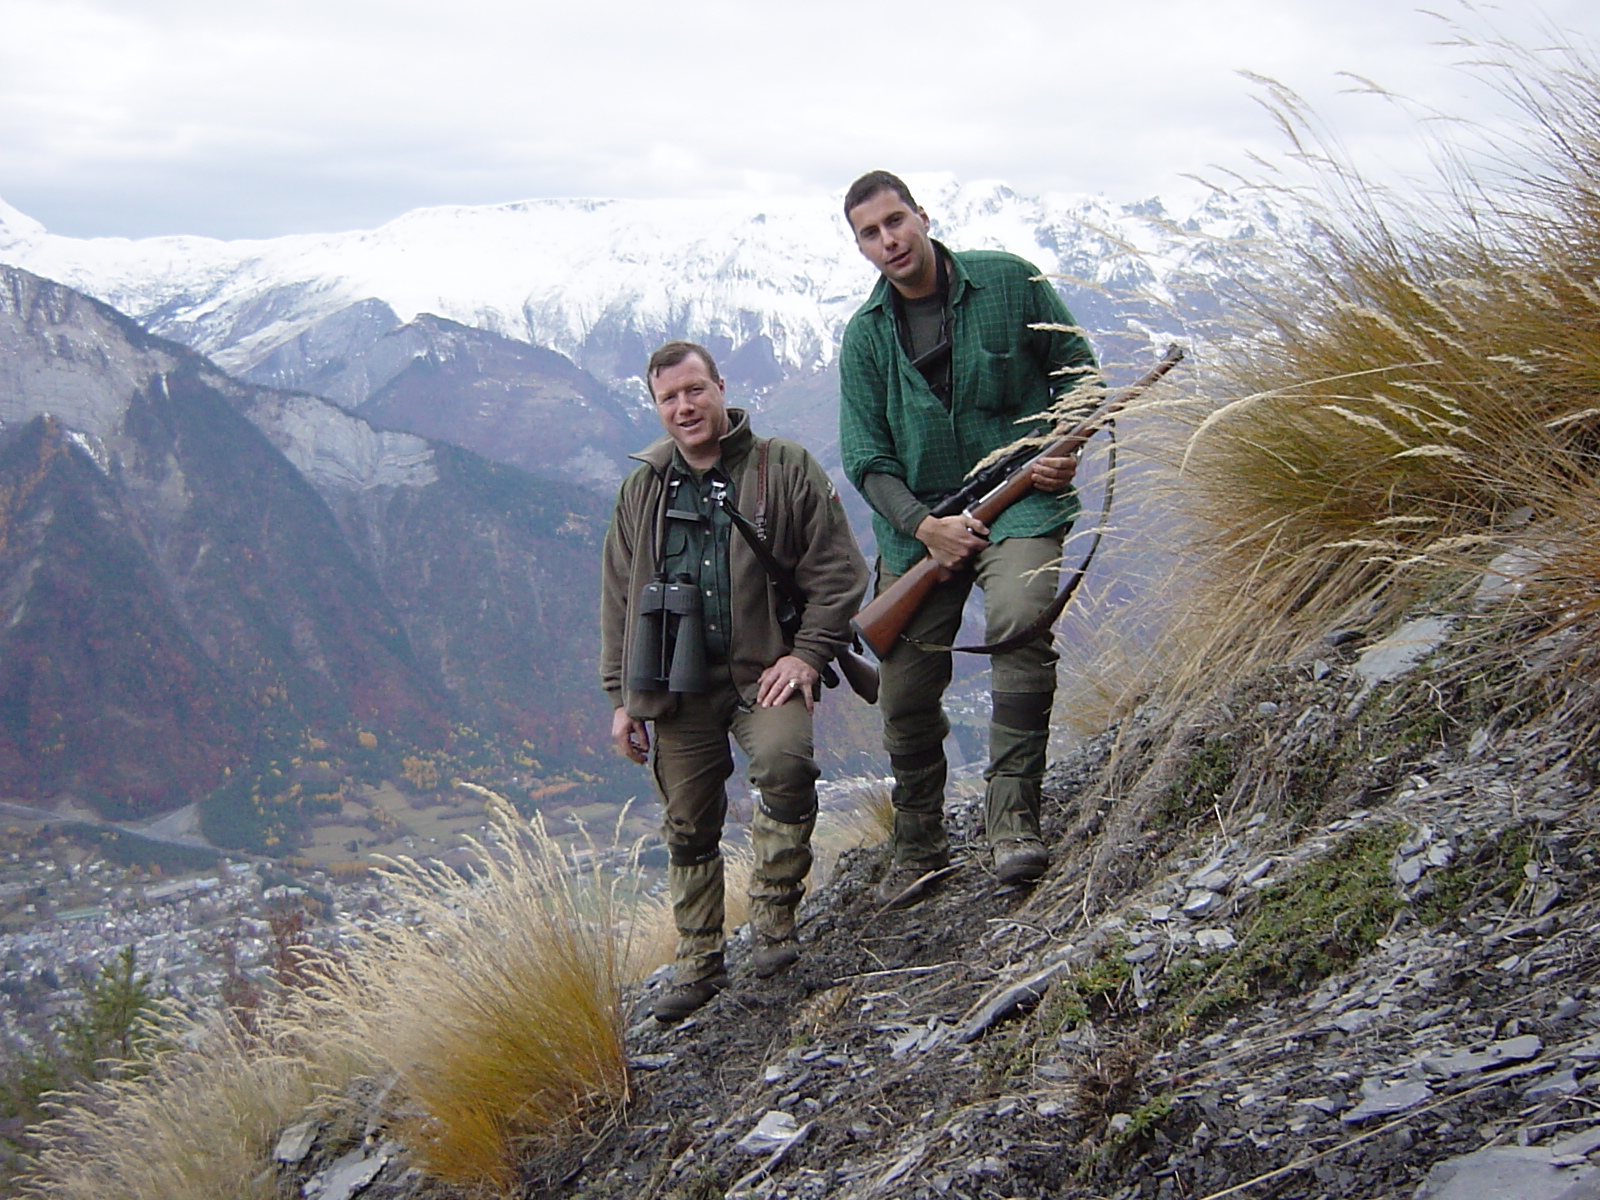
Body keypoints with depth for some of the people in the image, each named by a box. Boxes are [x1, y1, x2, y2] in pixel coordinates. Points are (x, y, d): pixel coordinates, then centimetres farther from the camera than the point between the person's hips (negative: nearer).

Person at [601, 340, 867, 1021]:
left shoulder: (787, 470, 1)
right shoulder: (643, 491, 12)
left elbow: (837, 571, 0)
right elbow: (618, 599, 16)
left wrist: (807, 655, -11)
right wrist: (622, 697, 11)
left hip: (764, 670, -3)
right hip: (675, 682, 4)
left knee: (784, 760, -31)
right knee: (689, 829, 7)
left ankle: (773, 919, -13)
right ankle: (698, 967, 22)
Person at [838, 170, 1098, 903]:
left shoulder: (1008, 281, -2)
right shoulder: (864, 336, 3)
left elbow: (1075, 367, 7)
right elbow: (866, 458, 1)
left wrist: (1064, 446, -10)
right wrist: (924, 526, -14)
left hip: (1020, 497, -3)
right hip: (917, 520, 3)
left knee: (1018, 621, -33)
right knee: (906, 695, 4)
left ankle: (1012, 814, -25)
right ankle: (919, 844, 27)